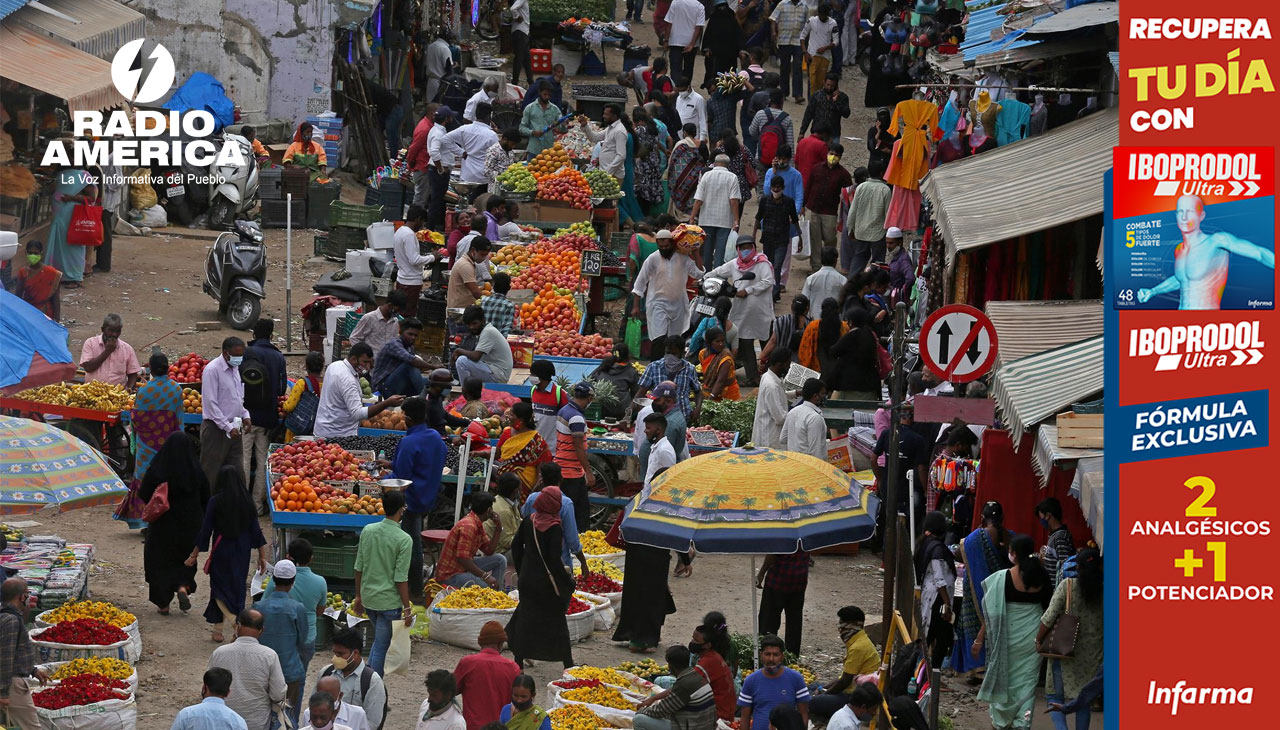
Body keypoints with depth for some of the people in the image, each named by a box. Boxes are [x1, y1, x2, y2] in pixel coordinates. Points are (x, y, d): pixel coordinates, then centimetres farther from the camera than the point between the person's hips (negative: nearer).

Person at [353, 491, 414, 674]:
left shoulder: (367, 531, -1)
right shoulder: (404, 540, -17)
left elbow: (359, 568, 6)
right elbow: (401, 578, -17)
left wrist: (359, 596, 17)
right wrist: (407, 608, -9)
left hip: (368, 597, 6)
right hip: (389, 601, -6)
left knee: (379, 640, 26)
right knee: (381, 646, 3)